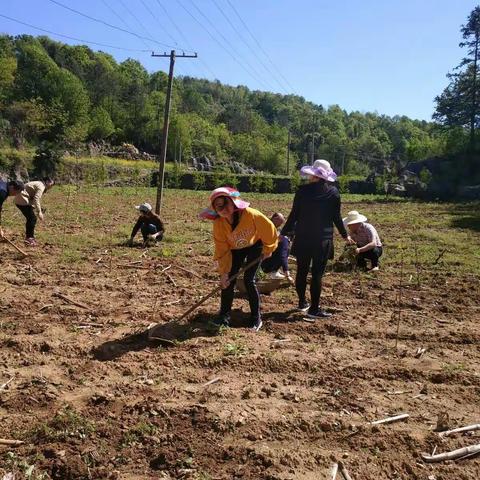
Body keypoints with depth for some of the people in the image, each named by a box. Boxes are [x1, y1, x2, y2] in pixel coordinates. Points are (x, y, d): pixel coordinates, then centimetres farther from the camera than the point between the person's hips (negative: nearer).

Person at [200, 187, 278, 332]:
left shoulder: (251, 214, -38)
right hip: (235, 249, 3)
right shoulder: (218, 223, -28)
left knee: (249, 280, -11)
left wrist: (268, 249, -8)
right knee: (228, 280, -4)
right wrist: (223, 272, -20)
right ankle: (225, 315, 13)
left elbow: (269, 229, -20)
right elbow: (222, 250, -17)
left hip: (254, 246, -3)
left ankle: (256, 317, 5)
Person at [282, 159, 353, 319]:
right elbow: (336, 217, 1)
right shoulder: (333, 192, -3)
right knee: (317, 274, 1)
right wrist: (345, 235, 15)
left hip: (303, 237, 1)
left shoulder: (303, 190, -4)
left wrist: (284, 232, 9)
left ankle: (302, 303, 27)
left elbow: (294, 214, -2)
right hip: (323, 239, -1)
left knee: (302, 271, 14)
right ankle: (314, 309, 4)